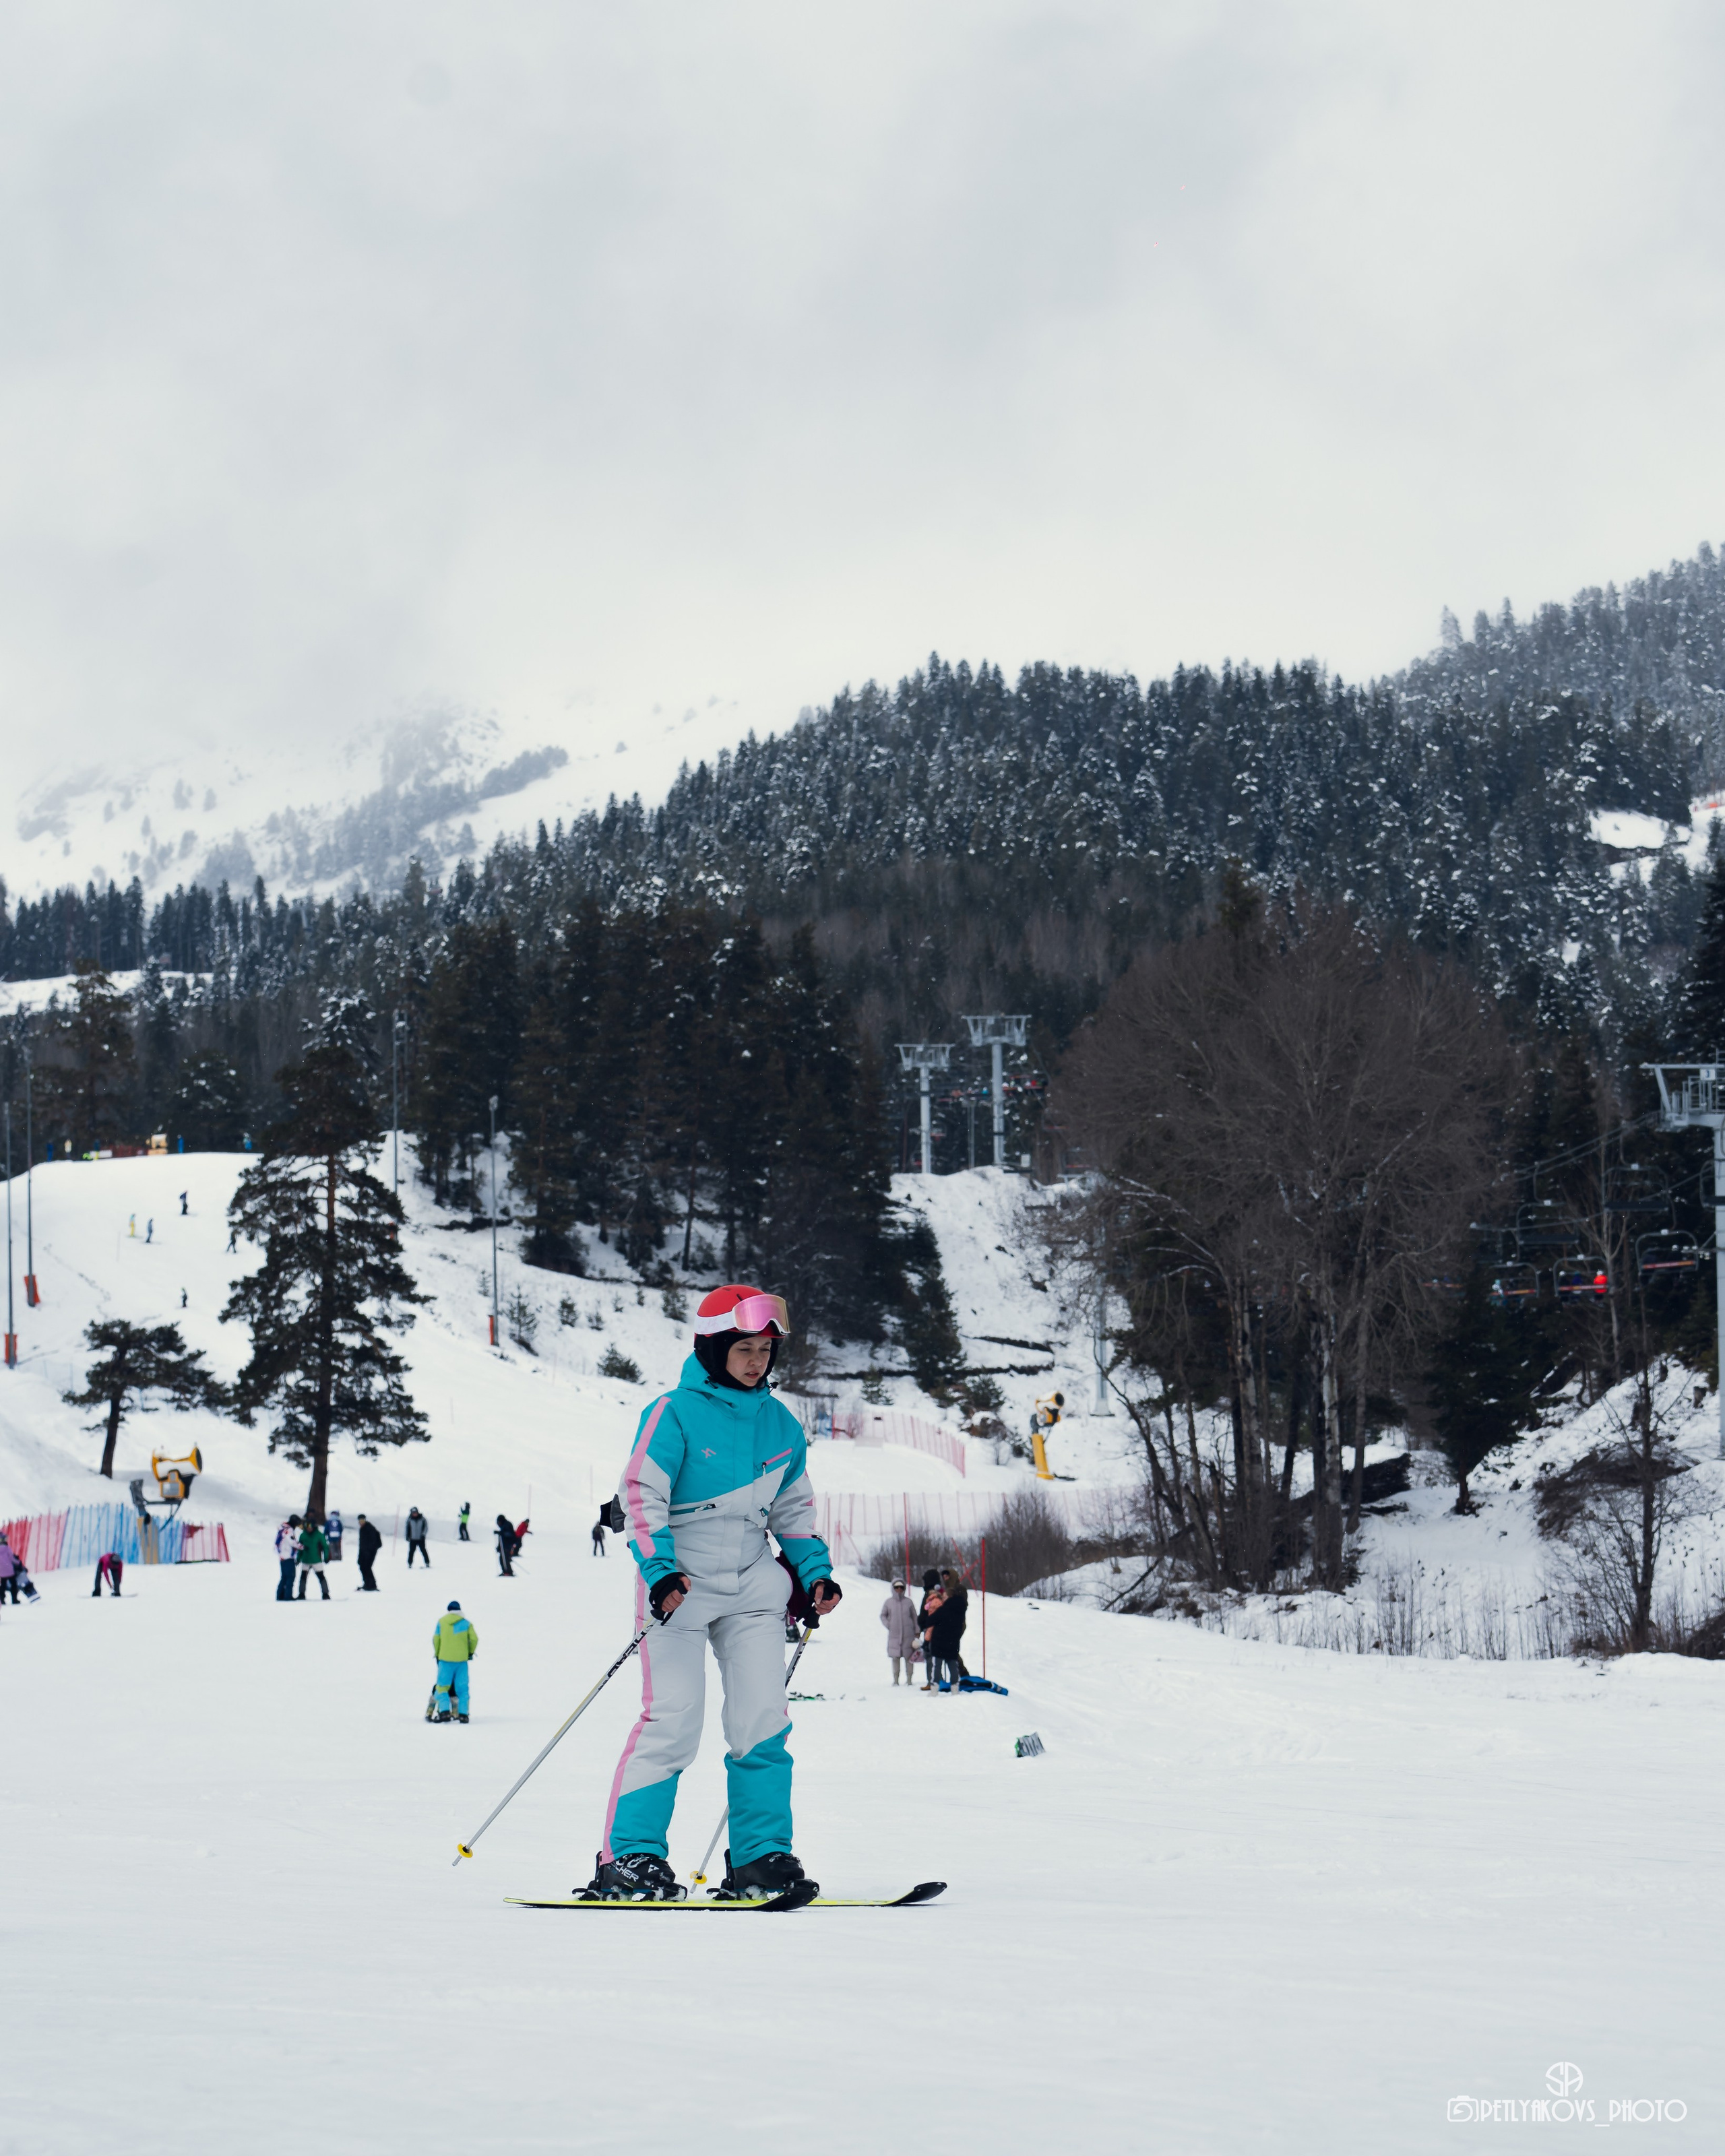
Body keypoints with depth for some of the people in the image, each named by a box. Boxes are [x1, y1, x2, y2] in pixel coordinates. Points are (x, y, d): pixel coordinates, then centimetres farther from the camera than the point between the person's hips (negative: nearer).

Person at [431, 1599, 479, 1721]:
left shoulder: (441, 1622, 3)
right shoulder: (465, 1623, 3)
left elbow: (436, 1639, 3)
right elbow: (474, 1639, -2)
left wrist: (437, 1654, 15)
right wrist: (471, 1652, 14)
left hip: (445, 1659, -1)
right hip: (461, 1660, 1)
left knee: (442, 1686, 2)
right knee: (462, 1688, 7)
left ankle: (444, 1712, -15)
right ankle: (463, 1714, 0)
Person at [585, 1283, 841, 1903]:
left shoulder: (781, 1424, 11)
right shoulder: (676, 1413, -7)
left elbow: (793, 1509, 23)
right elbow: (641, 1495, -11)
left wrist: (815, 1572, 11)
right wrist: (660, 1570, -23)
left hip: (751, 1585, 5)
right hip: (680, 1580, -5)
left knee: (763, 1721, -3)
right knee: (672, 1718, -12)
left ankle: (759, 1858, 3)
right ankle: (629, 1857, -8)